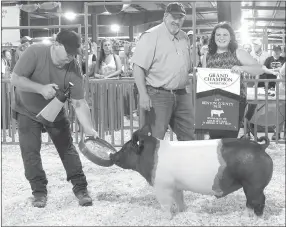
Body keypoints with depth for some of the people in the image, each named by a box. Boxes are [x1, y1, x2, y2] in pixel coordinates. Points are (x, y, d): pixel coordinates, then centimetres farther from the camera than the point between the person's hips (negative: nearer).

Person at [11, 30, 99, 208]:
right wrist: (41, 88, -39)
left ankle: (81, 188, 13)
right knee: (30, 152, -3)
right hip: (27, 112, -1)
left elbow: (79, 103, -21)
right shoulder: (35, 53, -28)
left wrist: (89, 129, -32)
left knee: (68, 149, 2)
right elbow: (16, 79, -26)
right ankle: (39, 191, 12)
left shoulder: (73, 68, -23)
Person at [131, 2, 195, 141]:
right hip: (158, 95, -7)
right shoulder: (151, 36, -9)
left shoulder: (184, 38, 13)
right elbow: (138, 66, -15)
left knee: (188, 137, 11)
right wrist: (143, 94, -21)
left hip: (182, 95, 7)